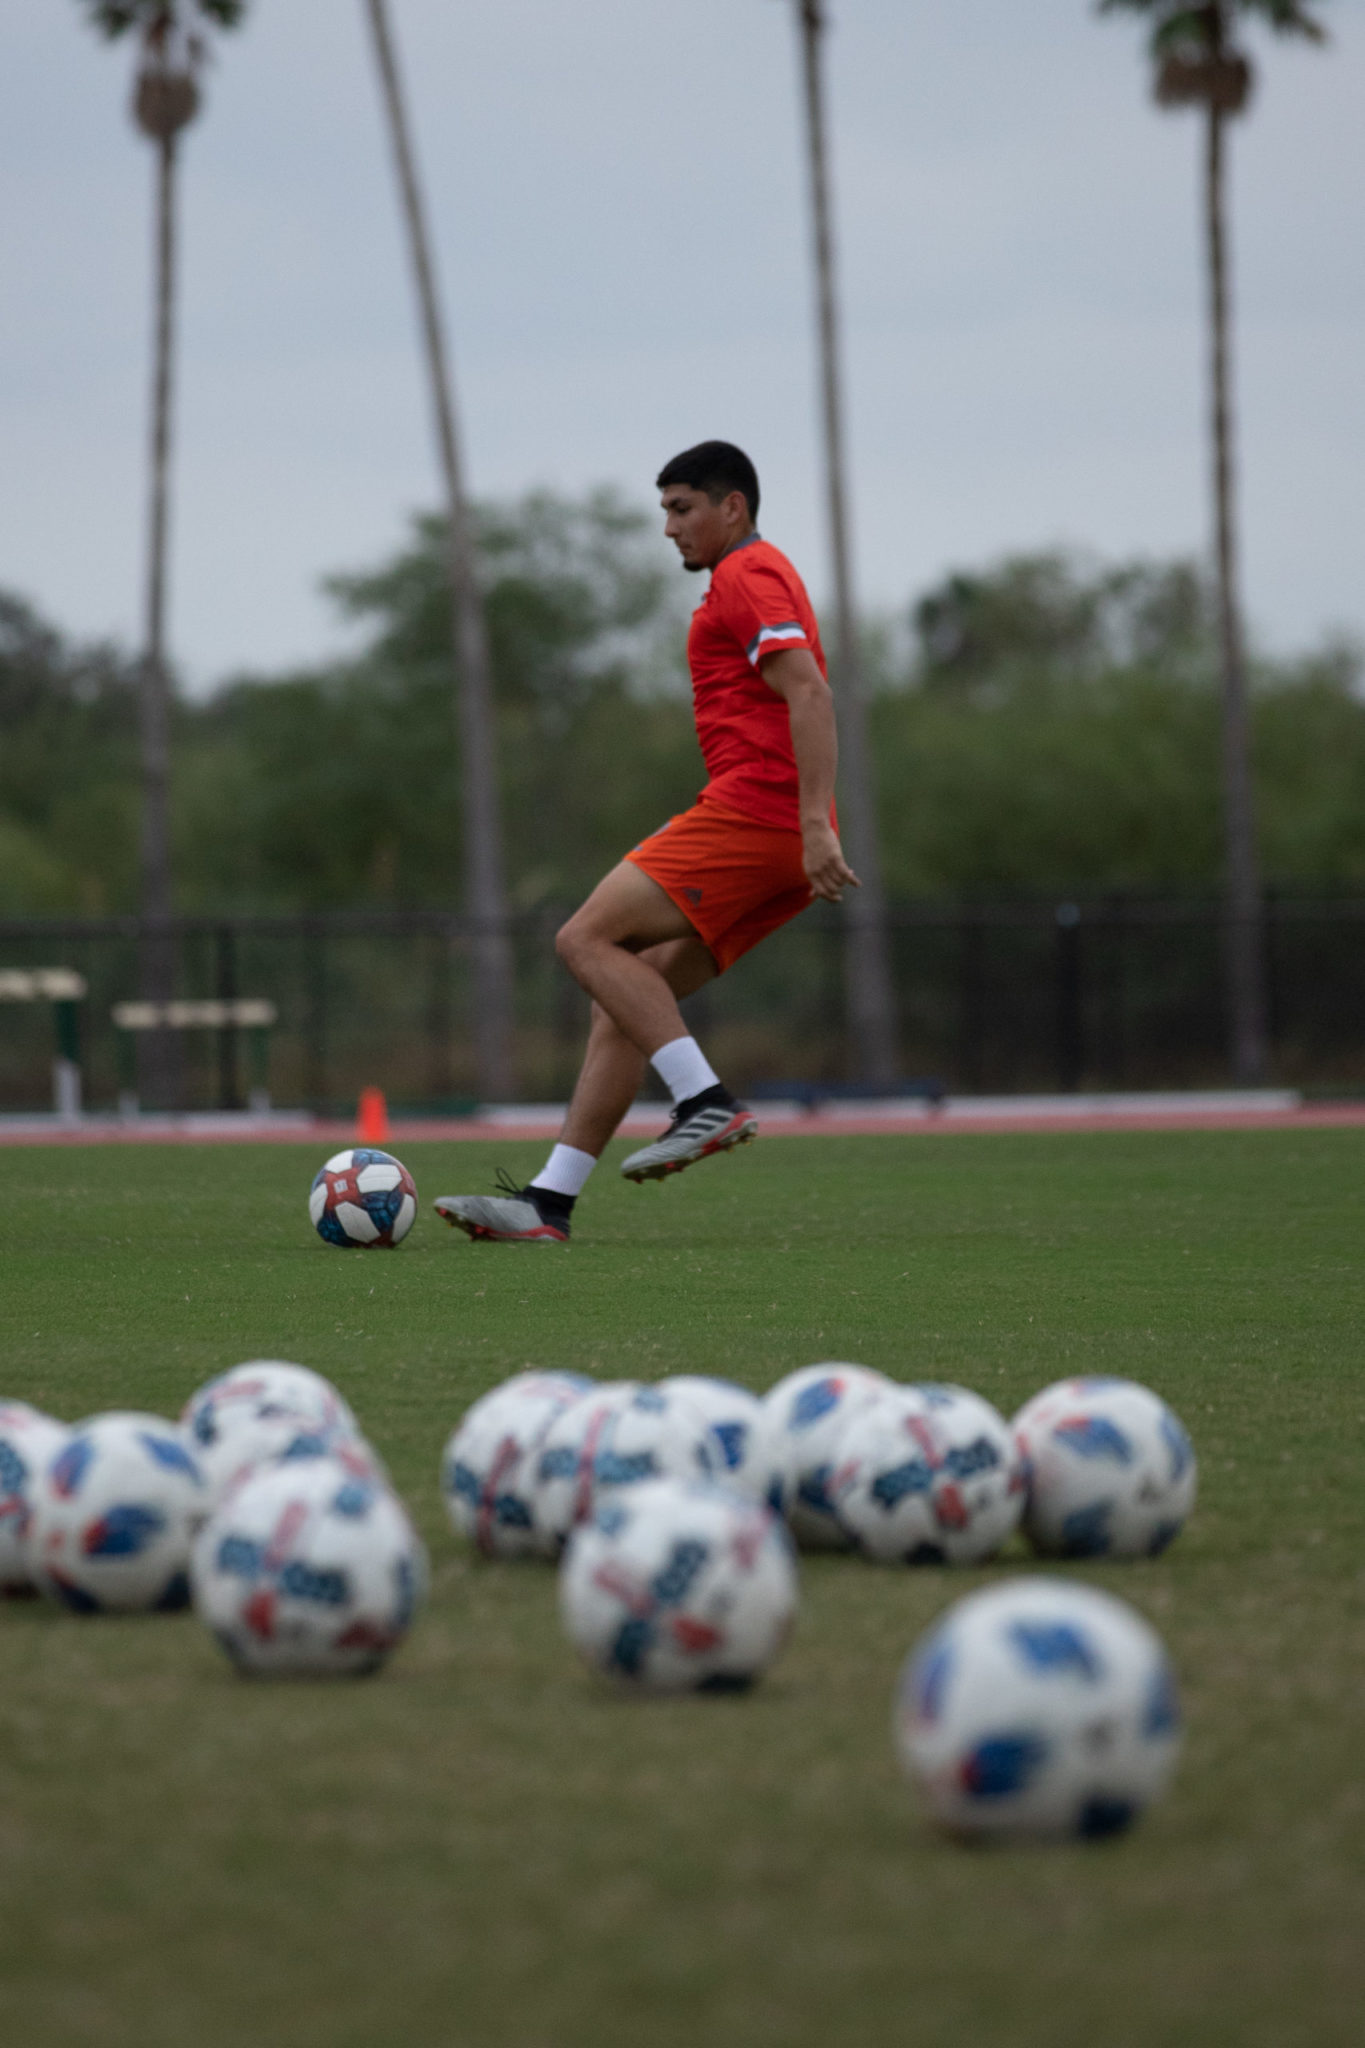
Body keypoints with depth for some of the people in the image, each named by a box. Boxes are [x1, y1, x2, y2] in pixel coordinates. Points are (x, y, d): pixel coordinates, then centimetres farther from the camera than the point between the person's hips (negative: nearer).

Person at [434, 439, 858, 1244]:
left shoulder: (748, 577, -6)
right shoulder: (763, 578, 27)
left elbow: (810, 697, -18)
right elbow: (805, 703, 30)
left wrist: (816, 827, -26)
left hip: (751, 811, -10)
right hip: (783, 840, 10)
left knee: (587, 940, -13)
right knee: (625, 996, 6)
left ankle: (708, 1100, -20)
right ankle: (550, 1200, 2)